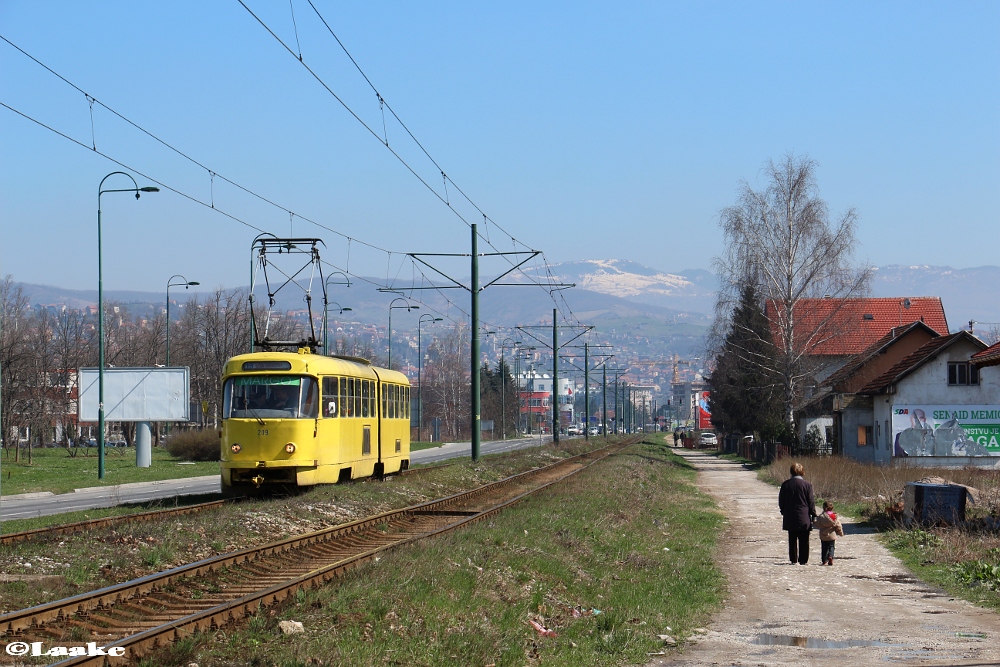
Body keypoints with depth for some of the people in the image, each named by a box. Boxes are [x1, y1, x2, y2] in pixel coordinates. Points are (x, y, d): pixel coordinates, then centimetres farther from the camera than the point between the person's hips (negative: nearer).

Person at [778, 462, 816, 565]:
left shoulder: (785, 484, 2)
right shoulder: (807, 485, -6)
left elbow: (781, 501, 6)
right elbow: (811, 502, -4)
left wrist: (783, 512, 19)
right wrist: (813, 515, 4)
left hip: (790, 518, 3)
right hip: (803, 518, -3)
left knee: (792, 540, 10)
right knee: (803, 540, 3)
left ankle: (793, 559, 11)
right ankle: (803, 560, 2)